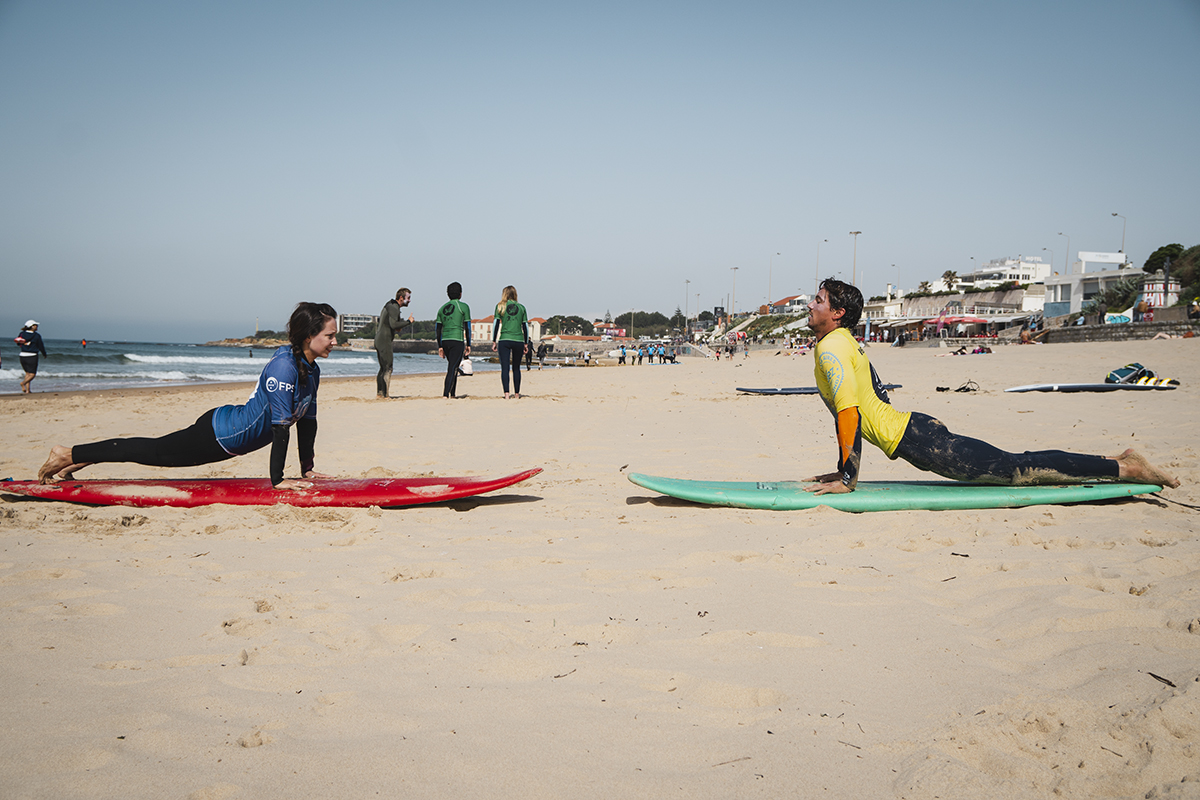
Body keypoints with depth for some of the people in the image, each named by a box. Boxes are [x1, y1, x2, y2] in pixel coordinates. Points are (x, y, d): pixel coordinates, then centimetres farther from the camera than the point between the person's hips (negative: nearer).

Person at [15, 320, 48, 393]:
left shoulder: (22, 334, 3)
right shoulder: (37, 336, -9)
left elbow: (18, 344, 14)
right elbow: (41, 347, -2)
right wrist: (44, 355, 14)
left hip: (23, 355, 5)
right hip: (32, 356, -5)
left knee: (27, 373, 17)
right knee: (32, 374, 2)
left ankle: (27, 390, 9)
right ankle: (23, 383, -24)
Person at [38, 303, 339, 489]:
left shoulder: (311, 370, 1)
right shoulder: (284, 365, -28)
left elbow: (307, 419, 11)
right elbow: (281, 424, -28)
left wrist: (308, 468, 10)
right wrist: (277, 480, -26)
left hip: (226, 435, 8)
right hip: (218, 433, -8)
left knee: (154, 451, 17)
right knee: (151, 451, 4)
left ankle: (80, 461, 29)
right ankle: (68, 455, 16)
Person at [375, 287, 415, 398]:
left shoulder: (389, 306, 19)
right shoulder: (394, 307, -12)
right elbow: (393, 324, -25)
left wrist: (396, 329, 16)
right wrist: (408, 322, -14)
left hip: (378, 339, 10)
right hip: (385, 340, -10)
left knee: (383, 368, 14)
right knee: (388, 369, -9)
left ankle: (379, 393, 16)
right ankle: (384, 394, -11)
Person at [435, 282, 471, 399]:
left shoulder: (442, 308, 15)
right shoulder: (463, 306, 0)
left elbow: (437, 329, 12)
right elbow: (467, 327, -3)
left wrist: (440, 347, 16)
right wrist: (468, 345, 1)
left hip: (445, 341, 6)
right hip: (457, 341, -6)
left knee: (453, 367, 18)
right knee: (452, 368, -8)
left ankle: (452, 394, 17)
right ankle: (446, 394, -18)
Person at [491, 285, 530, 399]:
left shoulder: (500, 306, 5)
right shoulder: (521, 307, 10)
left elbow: (496, 324, 2)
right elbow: (525, 326, 10)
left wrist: (494, 341, 6)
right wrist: (526, 343, 15)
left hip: (504, 340, -2)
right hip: (518, 340, 2)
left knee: (505, 368, -4)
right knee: (516, 368, 13)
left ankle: (506, 394, -16)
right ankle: (516, 394, 16)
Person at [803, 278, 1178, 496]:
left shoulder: (831, 348, -11)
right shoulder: (844, 343, 19)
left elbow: (849, 412, -21)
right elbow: (843, 409, 27)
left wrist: (847, 479, -20)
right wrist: (842, 469, 26)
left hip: (914, 439, -9)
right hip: (913, 431, 9)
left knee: (1017, 470, -9)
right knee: (1014, 465, 11)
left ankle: (1124, 468, -5)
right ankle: (1120, 463, 16)